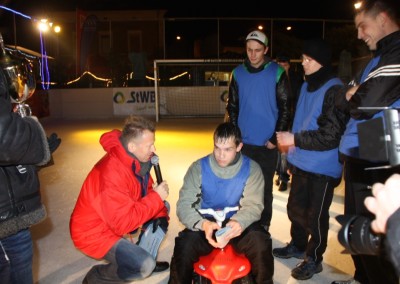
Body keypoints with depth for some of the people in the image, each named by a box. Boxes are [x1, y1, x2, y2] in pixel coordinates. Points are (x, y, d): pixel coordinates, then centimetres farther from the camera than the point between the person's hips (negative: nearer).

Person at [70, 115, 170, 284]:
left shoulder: (136, 160, -7)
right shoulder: (111, 174, -35)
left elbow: (147, 190, 6)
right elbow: (124, 223, -33)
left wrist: (160, 215, -10)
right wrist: (156, 198, -27)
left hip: (117, 219, 9)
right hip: (95, 232, -9)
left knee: (161, 212, 6)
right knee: (145, 266, -20)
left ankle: (142, 258, 18)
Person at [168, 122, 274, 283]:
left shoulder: (252, 169, -7)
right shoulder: (199, 167, -8)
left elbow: (253, 204, -12)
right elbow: (184, 204, -13)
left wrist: (240, 222, -37)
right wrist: (203, 223, -34)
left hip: (238, 224, 1)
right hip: (206, 224, 0)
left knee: (261, 244, -27)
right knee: (184, 246, -28)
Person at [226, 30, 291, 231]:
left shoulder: (277, 73, -6)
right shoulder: (238, 73, 3)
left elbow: (285, 108, -5)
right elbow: (232, 107, 8)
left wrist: (276, 138, -9)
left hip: (267, 144, -3)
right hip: (244, 143, 3)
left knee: (265, 188, 7)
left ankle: (263, 226, 25)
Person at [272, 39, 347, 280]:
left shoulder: (334, 89, -17)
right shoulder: (306, 85, 10)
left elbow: (331, 135, -20)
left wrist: (295, 139, -19)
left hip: (322, 167, -8)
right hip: (301, 163, 8)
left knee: (316, 215, 7)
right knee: (296, 208, 19)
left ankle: (314, 259, 27)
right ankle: (298, 246, 41)